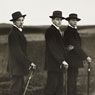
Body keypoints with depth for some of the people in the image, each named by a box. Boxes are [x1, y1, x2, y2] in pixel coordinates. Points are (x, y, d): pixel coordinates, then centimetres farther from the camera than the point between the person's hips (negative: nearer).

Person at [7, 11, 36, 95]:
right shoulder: (13, 34, -19)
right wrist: (29, 63, -23)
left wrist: (28, 63, 16)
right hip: (16, 67, -10)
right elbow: (17, 52, -24)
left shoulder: (19, 32, 13)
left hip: (20, 65, 10)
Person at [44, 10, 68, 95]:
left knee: (60, 87, 10)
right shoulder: (50, 31, -14)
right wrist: (62, 61, -21)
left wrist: (63, 61, 11)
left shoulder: (59, 31, 16)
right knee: (52, 86, -6)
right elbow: (52, 48, -20)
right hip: (53, 64, -9)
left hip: (59, 64, 9)